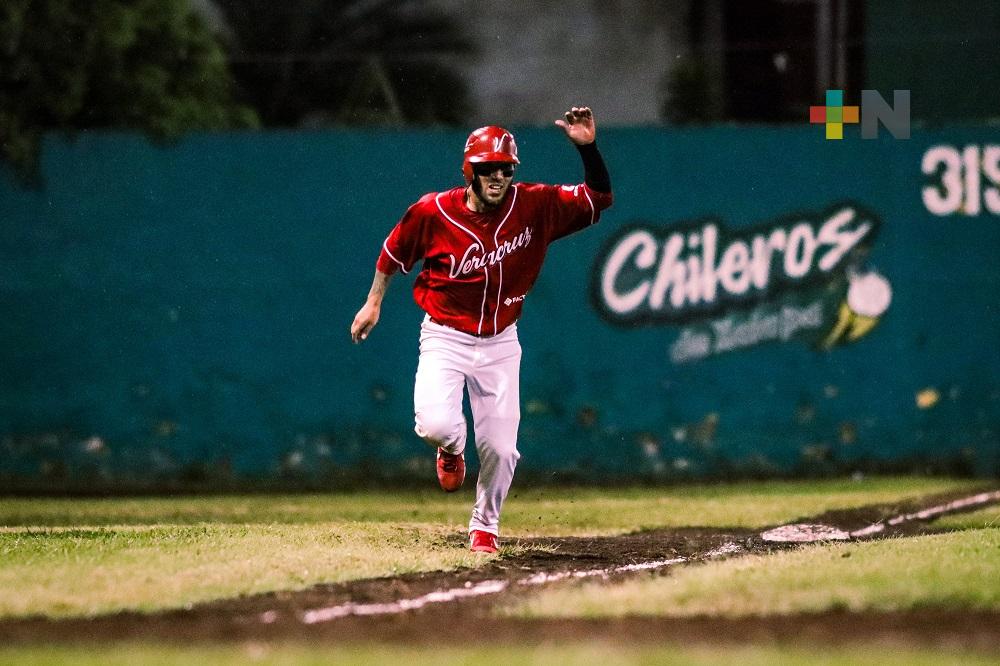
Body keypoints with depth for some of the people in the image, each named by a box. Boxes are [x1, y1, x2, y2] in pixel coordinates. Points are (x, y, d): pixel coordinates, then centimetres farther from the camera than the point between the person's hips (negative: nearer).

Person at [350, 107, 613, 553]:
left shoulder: (534, 207, -10)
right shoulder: (433, 212, -14)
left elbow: (600, 197, -8)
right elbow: (395, 250, 4)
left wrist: (588, 148, -22)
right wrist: (374, 303, 11)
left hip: (500, 344, 2)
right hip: (445, 337, -2)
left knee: (500, 448, -1)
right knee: (435, 425, -24)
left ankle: (485, 525, 26)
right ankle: (452, 450, 16)